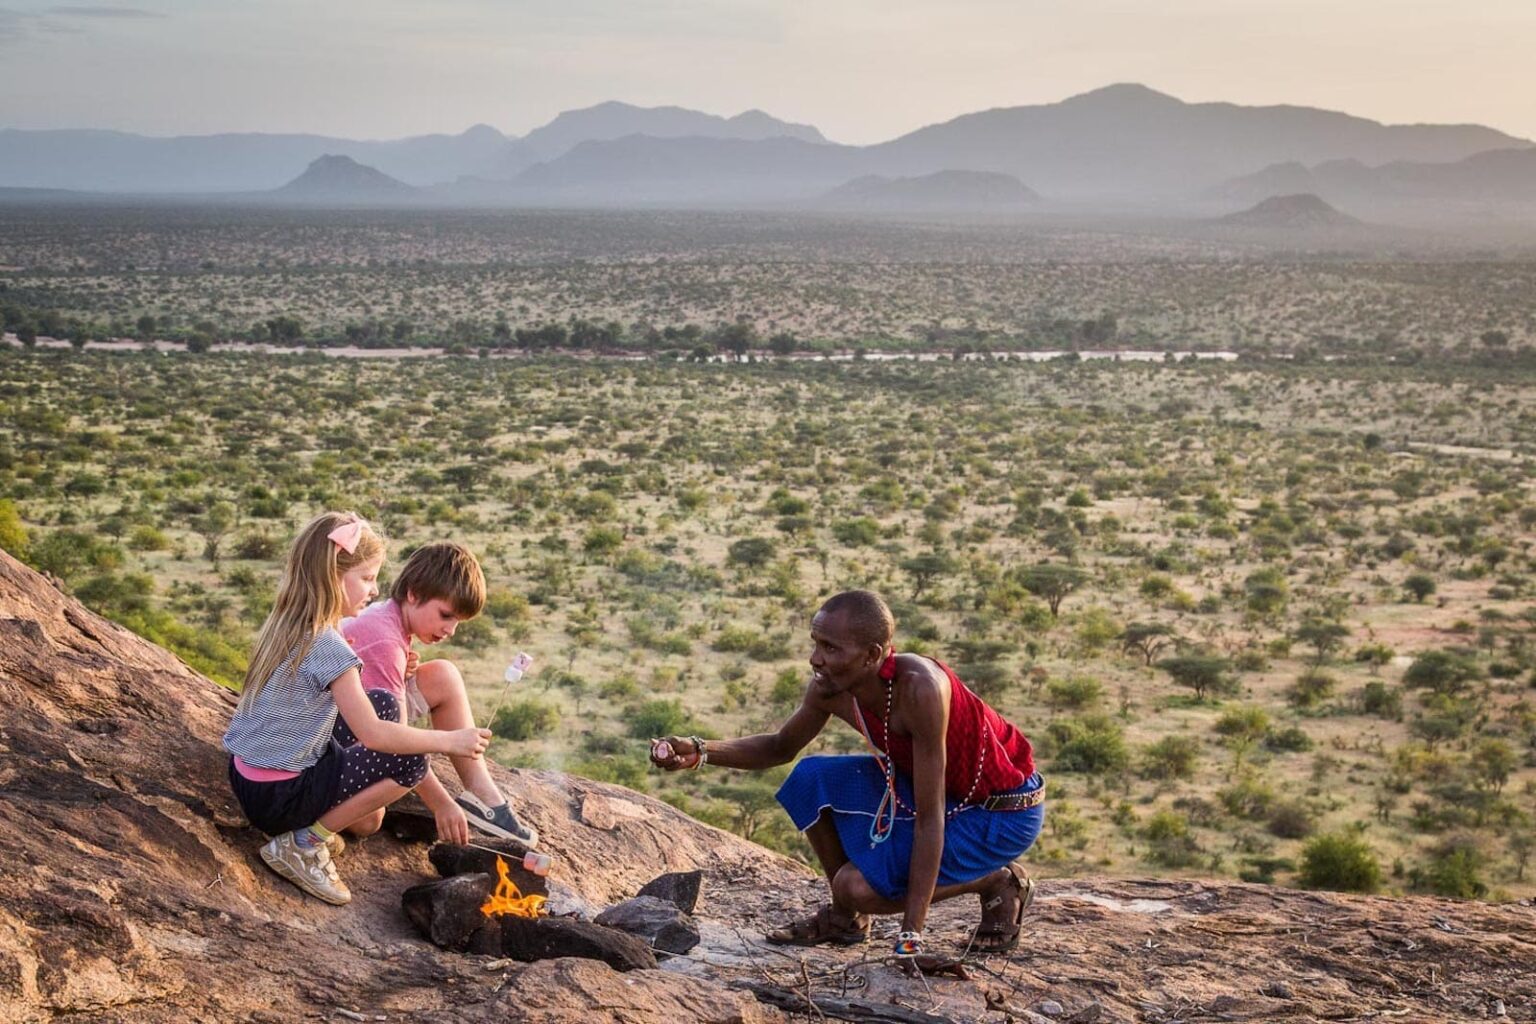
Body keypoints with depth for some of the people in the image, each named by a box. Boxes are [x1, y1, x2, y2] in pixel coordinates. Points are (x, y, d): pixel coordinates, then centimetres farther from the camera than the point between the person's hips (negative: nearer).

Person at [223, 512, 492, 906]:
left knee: (383, 705, 13)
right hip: (276, 799, -9)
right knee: (408, 763, -5)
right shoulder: (327, 646, -23)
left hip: (245, 774, 9)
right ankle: (303, 843, -4)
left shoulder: (285, 625, 4)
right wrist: (450, 740, -13)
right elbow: (372, 734, -22)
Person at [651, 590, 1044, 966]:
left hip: (1006, 809, -7)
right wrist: (699, 751, -10)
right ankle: (846, 917, 13)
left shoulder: (918, 688, -35)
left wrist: (910, 936, -33)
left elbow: (929, 819, -33)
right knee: (812, 779, -6)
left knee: (859, 885, -20)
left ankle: (999, 884, 1)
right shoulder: (829, 689, -13)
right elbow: (782, 746, 8)